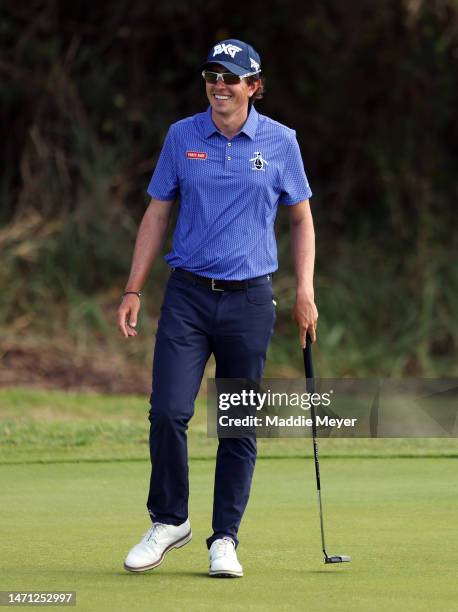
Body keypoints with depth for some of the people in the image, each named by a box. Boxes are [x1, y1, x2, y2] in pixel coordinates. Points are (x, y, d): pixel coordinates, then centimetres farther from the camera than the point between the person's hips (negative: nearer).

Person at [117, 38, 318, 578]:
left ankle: (224, 539, 11)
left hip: (249, 298, 0)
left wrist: (305, 290, 0)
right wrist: (133, 291, 4)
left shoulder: (280, 142, 2)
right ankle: (168, 522, 10)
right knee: (168, 411, -9)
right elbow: (157, 214, 9)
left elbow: (301, 218, 10)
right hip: (187, 294, 0)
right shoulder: (181, 137, 4)